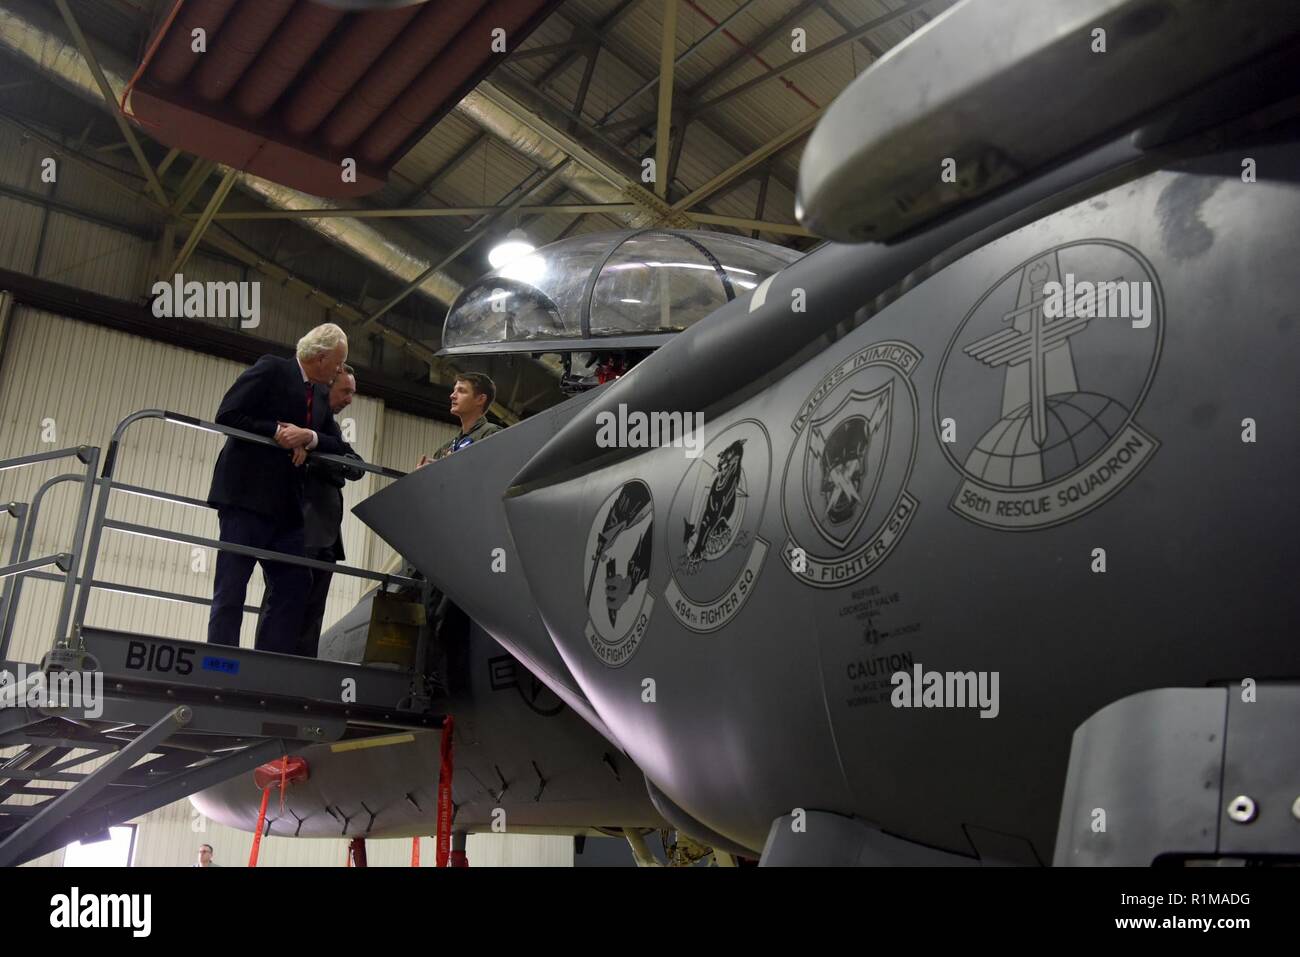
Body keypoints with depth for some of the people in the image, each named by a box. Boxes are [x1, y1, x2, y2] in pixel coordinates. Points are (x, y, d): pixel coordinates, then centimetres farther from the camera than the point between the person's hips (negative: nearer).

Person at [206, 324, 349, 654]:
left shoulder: (322, 396, 18)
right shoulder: (271, 369, -3)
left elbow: (338, 447, 9)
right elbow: (227, 416, -9)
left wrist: (309, 437, -10)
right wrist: (277, 432, -14)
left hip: (286, 503, 8)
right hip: (246, 496, -7)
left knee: (294, 588, 3)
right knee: (231, 590, -5)